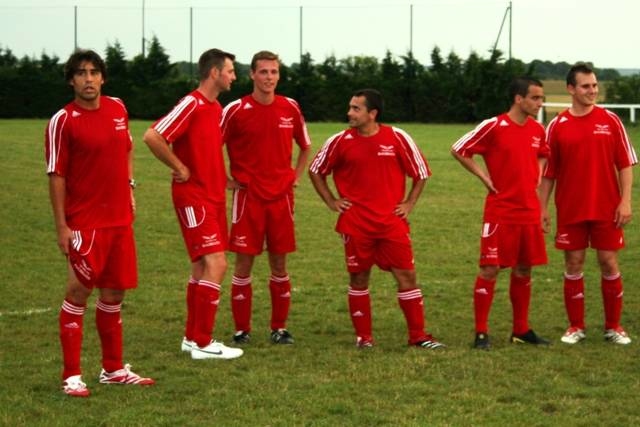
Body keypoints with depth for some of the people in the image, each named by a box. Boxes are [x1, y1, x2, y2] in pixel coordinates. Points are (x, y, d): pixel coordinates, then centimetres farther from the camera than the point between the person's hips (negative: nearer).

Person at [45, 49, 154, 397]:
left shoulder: (118, 109, 7)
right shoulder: (63, 120, -10)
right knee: (79, 293, -6)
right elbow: (56, 175, -10)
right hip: (84, 222, -6)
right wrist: (61, 226, -13)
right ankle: (71, 376, -2)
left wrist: (129, 187, 16)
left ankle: (113, 369, 24)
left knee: (114, 293, 12)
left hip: (120, 219, 6)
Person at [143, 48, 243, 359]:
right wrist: (180, 168, -17)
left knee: (203, 266, 12)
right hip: (194, 197, -9)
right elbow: (152, 136, -25)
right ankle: (201, 342, -8)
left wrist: (221, 176, 13)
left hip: (213, 196, 9)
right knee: (216, 264, -13)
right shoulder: (192, 104, -16)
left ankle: (193, 337, 20)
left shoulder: (217, 109, 12)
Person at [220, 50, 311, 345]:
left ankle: (279, 328, 14)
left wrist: (295, 177, 9)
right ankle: (241, 329, 6)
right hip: (248, 197, -3)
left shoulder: (290, 108, 4)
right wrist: (226, 180, -4)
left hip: (281, 196, 3)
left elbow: (305, 146, 19)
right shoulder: (236, 110, -7)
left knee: (279, 263, 6)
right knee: (244, 262, -1)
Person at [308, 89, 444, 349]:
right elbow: (316, 171, 13)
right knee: (359, 278, 5)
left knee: (406, 275, -2)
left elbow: (421, 173, 8)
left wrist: (408, 204, 2)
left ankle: (418, 336, 6)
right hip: (355, 224, 0)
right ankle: (363, 336, 16)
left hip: (392, 222, 0)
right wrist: (331, 201, 6)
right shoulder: (340, 142, -1)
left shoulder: (397, 138, -4)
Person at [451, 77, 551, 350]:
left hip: (529, 212, 6)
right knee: (490, 269, -4)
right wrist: (484, 177, -8)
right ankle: (481, 333, 1)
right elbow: (459, 150, -6)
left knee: (523, 270, 11)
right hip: (500, 211, -6)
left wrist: (536, 177, 10)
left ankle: (521, 330, 20)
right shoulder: (494, 126, -12)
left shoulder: (537, 130, 7)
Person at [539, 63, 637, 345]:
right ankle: (576, 327, 13)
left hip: (606, 208, 0)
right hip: (570, 210, 0)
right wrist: (542, 207, 0)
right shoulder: (557, 126, 1)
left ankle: (613, 327, 13)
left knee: (609, 263, 2)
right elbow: (548, 172, 5)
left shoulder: (610, 121, 0)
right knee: (573, 265, 4)